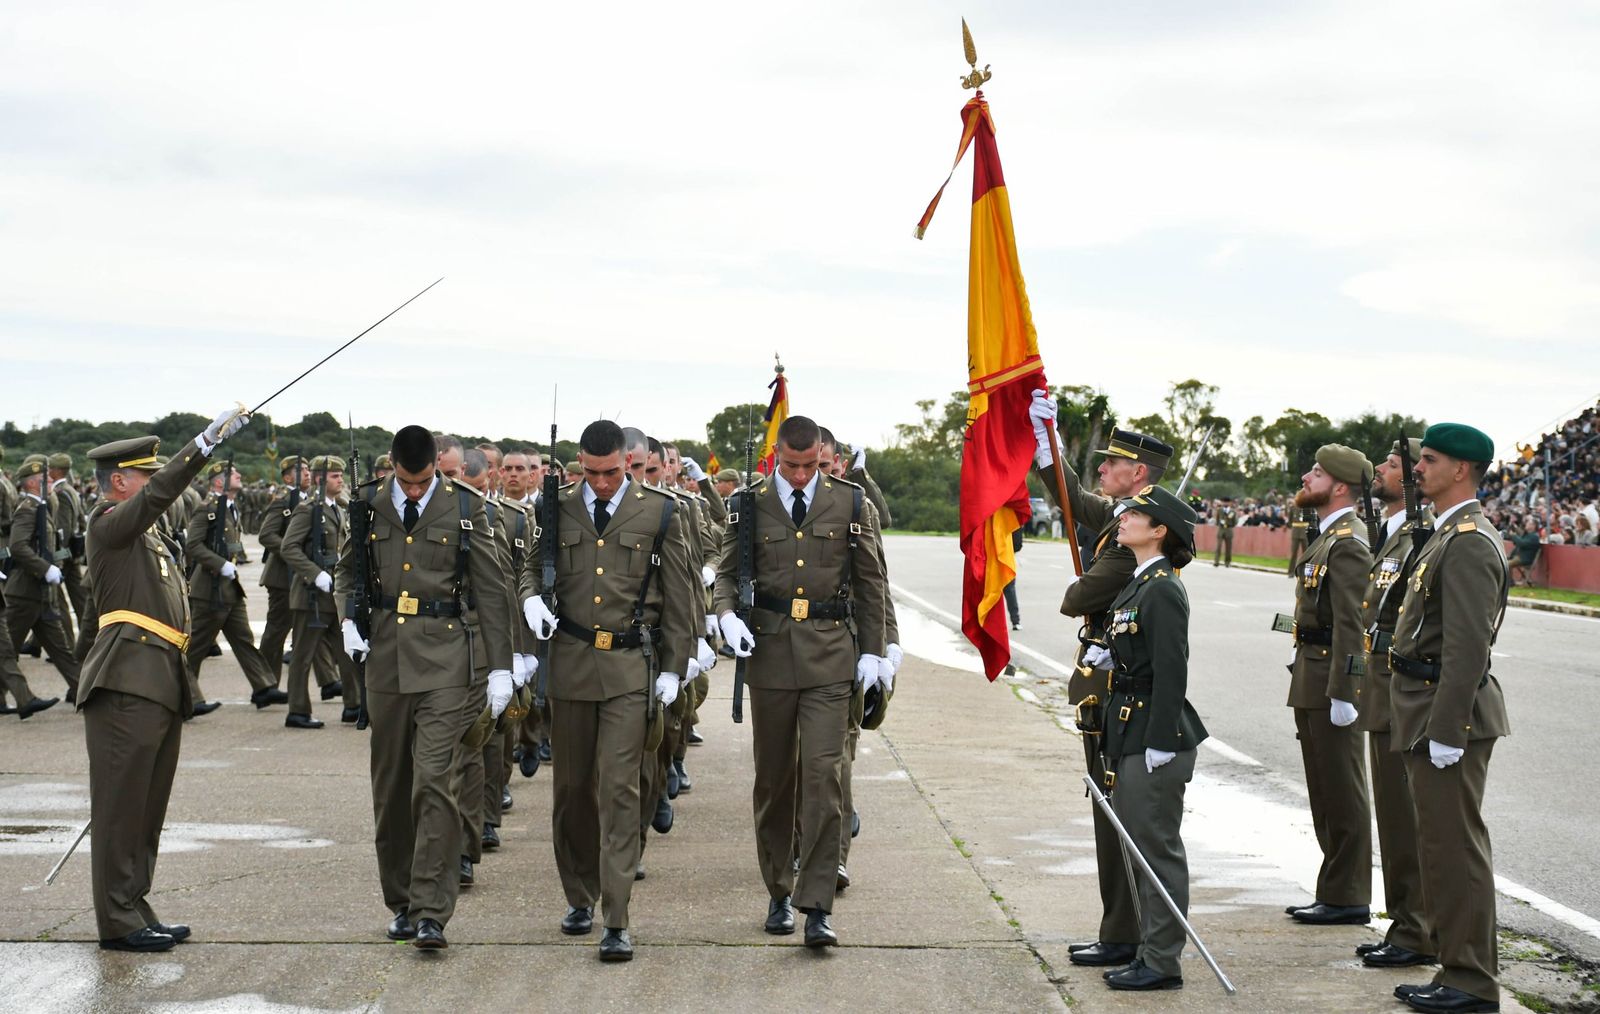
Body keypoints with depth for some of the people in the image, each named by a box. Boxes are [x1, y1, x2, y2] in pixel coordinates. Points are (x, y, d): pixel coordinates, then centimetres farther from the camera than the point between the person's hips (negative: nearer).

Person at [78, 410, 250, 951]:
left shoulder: (146, 536, 24)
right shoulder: (108, 522, -5)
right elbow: (160, 492, -21)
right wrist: (207, 442, -26)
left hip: (160, 686, 10)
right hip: (127, 686, -10)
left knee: (147, 806, 12)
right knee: (120, 804, -5)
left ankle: (136, 910, 19)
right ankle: (118, 920, -3)